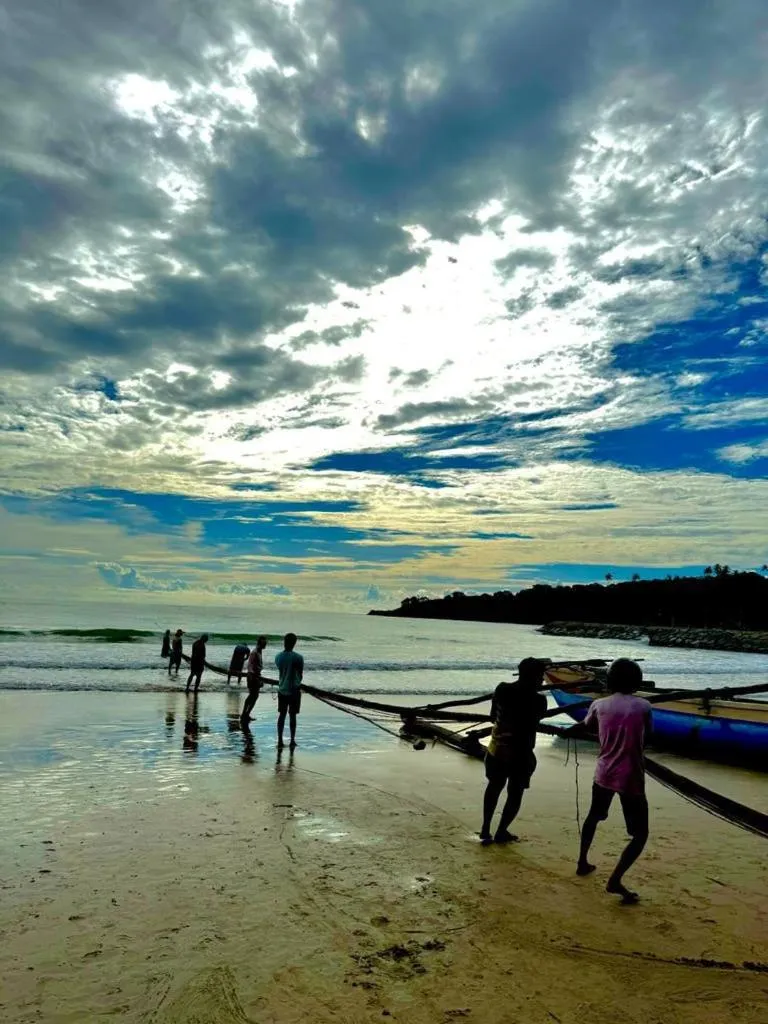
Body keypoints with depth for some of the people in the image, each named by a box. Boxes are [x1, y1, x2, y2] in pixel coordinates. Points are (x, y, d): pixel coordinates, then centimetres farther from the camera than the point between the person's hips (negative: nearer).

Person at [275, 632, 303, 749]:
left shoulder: (278, 657, -1)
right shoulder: (298, 658, -15)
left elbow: (281, 671, 9)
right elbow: (300, 675, -5)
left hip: (282, 690, 4)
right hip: (294, 690, -4)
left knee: (281, 715, 9)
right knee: (292, 716, 6)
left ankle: (280, 741, 8)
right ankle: (292, 741, 13)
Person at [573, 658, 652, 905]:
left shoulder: (599, 705, -2)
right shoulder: (643, 707, -9)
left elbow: (582, 728, 16)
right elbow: (645, 741, 3)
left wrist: (565, 731, 36)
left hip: (604, 772, 4)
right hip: (631, 776, -4)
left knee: (594, 816, 28)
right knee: (640, 834, 7)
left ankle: (583, 862, 37)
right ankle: (615, 880, -5)